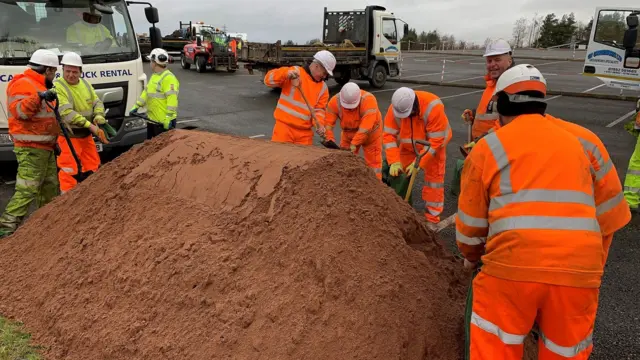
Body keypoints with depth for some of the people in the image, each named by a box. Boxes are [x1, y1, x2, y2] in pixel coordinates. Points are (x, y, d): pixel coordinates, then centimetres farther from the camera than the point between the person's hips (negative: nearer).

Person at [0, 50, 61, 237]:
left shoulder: (40, 85, 23)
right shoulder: (23, 84, -10)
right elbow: (18, 110, -24)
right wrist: (38, 97, -37)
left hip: (45, 146, 10)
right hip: (31, 147, -10)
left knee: (50, 185, 16)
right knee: (27, 189, -15)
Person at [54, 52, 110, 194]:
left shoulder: (86, 84, 9)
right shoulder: (58, 87, -14)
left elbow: (97, 103, 10)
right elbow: (66, 112, -24)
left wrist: (99, 116, -13)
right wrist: (90, 125, -29)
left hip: (86, 135, 7)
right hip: (69, 136, -7)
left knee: (92, 167, 15)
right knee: (69, 170, -5)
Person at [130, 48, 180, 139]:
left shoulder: (168, 78, -17)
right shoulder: (154, 76, 16)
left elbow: (172, 100, -24)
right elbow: (146, 92, 23)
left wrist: (168, 118, -27)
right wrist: (136, 106, 17)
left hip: (164, 122, -10)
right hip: (152, 119, 10)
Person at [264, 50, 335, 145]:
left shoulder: (323, 87, 10)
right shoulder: (294, 71, -3)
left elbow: (319, 109, 9)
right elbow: (268, 80, -8)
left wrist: (319, 124, -11)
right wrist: (286, 74, -26)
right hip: (284, 126, -4)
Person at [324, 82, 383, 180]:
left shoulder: (368, 100, -36)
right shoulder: (335, 101, -24)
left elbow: (366, 127, -40)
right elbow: (328, 123, -25)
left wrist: (354, 144, -41)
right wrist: (330, 140, -38)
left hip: (370, 134, -3)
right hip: (348, 134, 3)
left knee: (373, 162, 4)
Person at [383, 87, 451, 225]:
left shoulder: (433, 108, -38)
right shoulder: (394, 108, -26)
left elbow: (435, 140, -33)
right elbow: (389, 135, -23)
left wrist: (419, 162, -34)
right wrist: (394, 161, -31)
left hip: (434, 144, -3)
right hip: (408, 145, 4)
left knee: (434, 178, -4)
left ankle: (432, 219, 5)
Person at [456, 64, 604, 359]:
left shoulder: (490, 146, 6)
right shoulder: (575, 144, 19)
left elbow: (471, 217, 10)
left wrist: (471, 255, 29)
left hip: (515, 263, -4)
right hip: (580, 267, 4)